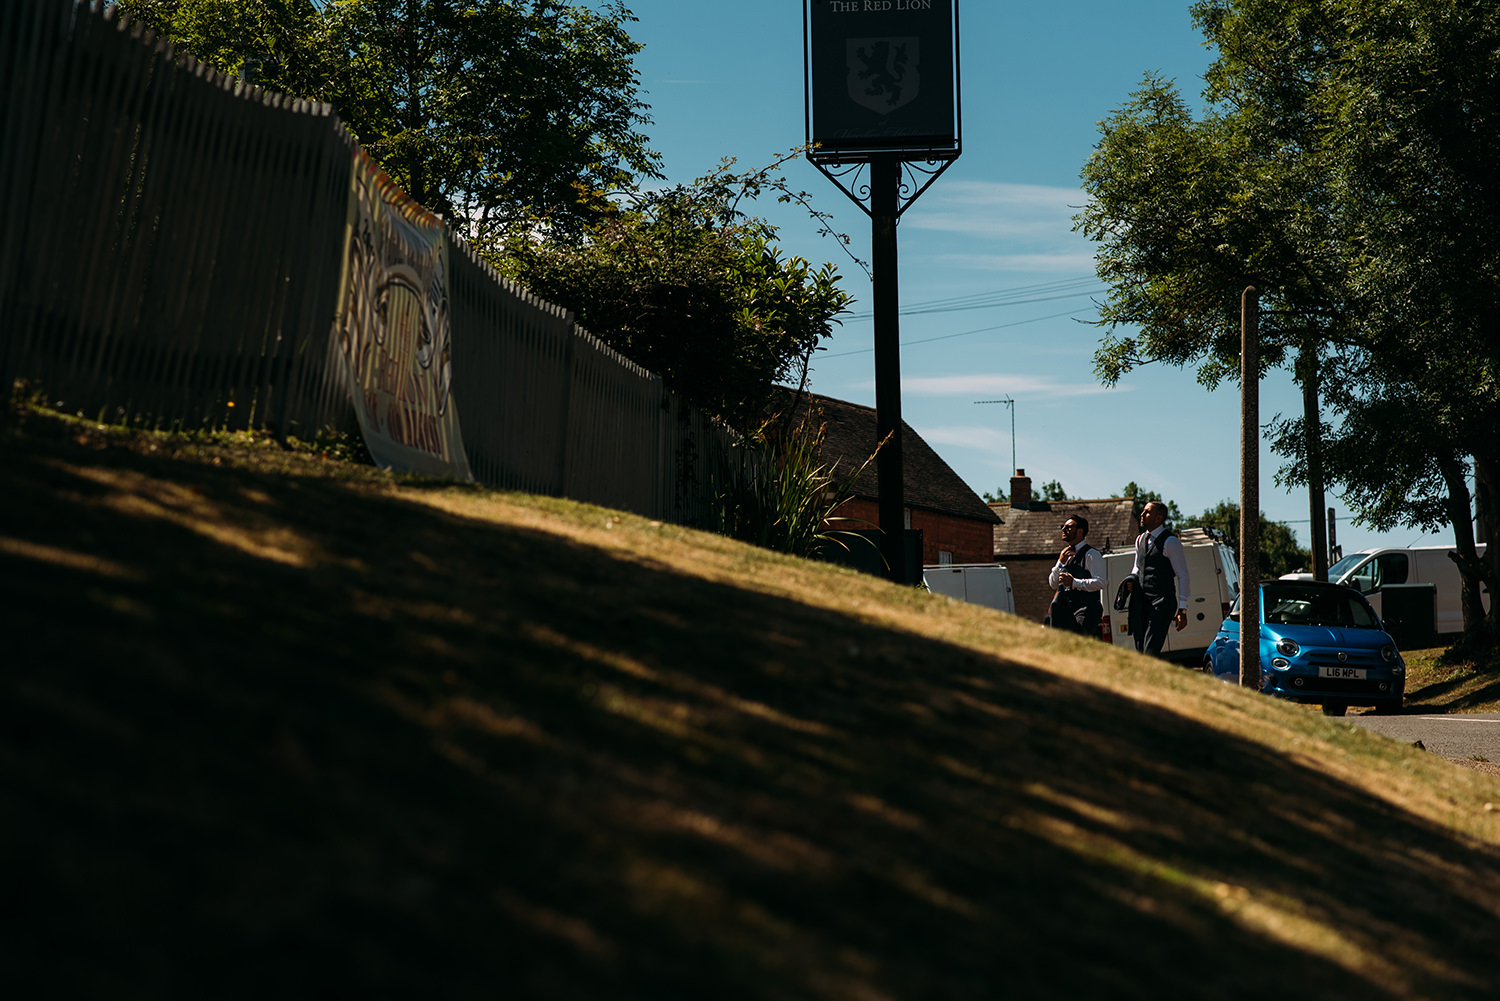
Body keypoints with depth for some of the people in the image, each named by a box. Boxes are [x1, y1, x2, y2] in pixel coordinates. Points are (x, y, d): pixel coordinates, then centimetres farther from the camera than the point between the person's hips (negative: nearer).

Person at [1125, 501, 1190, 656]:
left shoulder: (1170, 542, -6)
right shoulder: (1140, 540, 15)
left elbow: (1183, 576, -5)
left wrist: (1182, 609, -8)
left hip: (1161, 602, -7)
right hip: (1140, 602, 7)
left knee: (1150, 653, -18)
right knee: (1140, 652, 5)